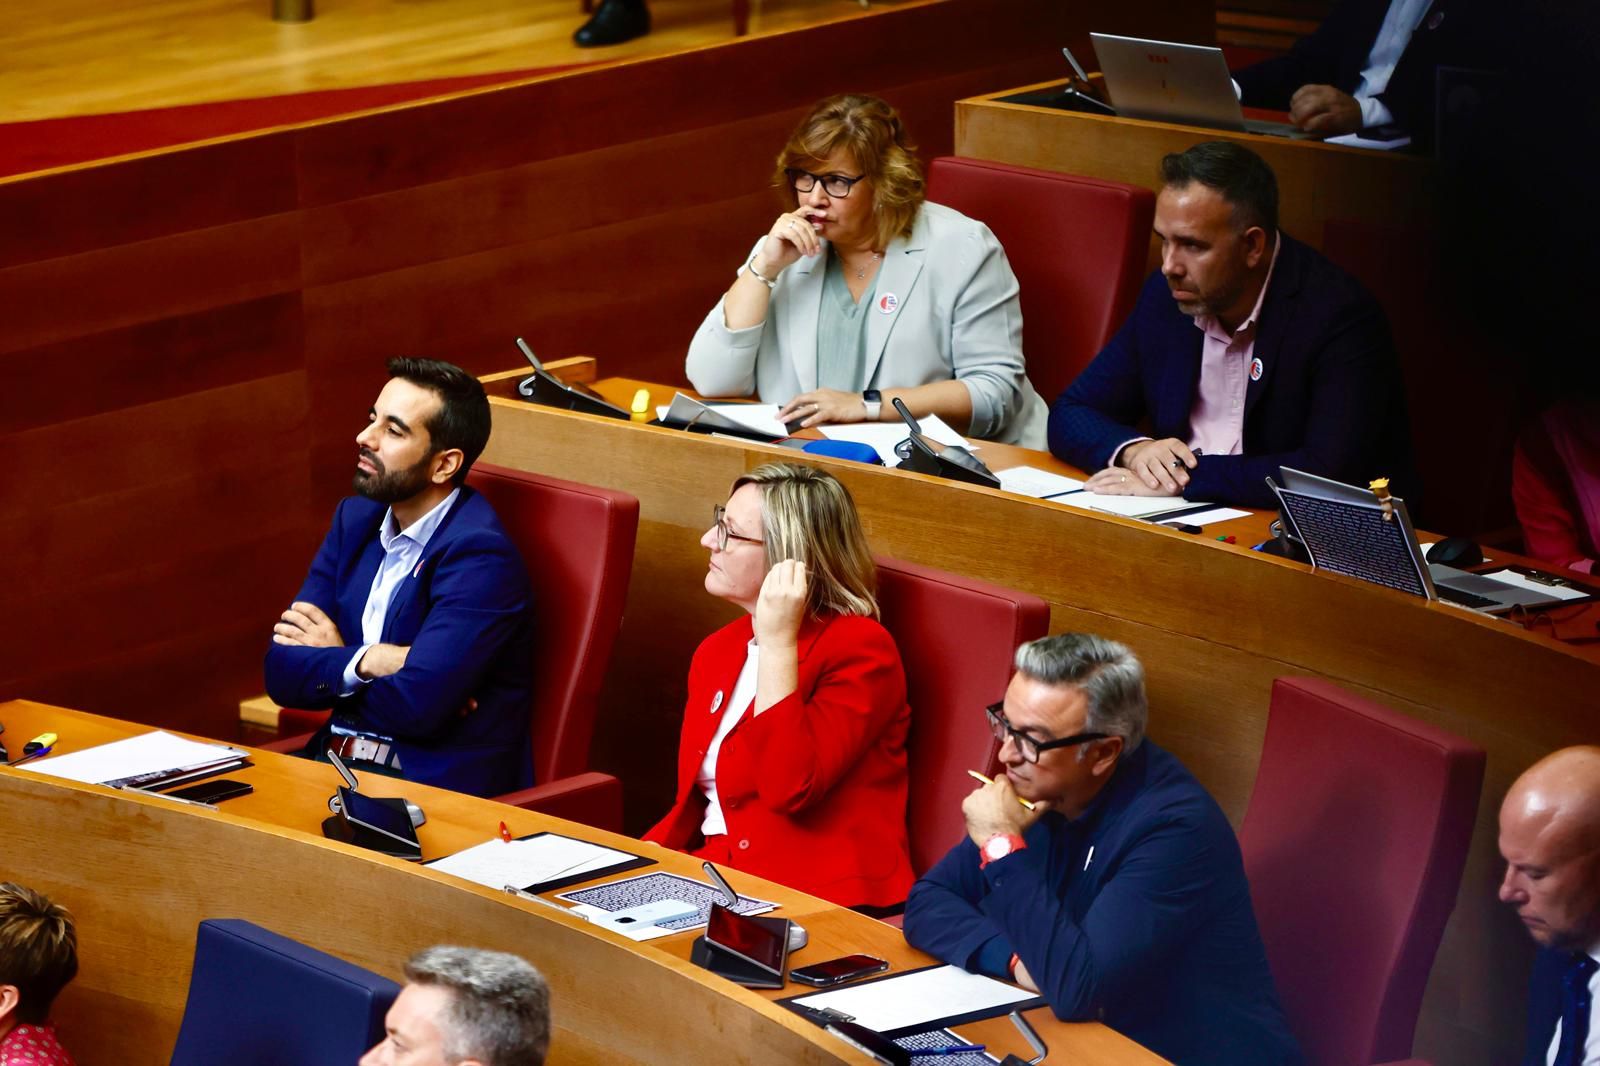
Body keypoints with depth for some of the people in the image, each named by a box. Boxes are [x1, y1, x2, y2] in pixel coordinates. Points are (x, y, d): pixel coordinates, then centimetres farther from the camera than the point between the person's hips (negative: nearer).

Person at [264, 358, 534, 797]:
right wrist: (366, 661, -14)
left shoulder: (479, 554, -14)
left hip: (440, 785, -7)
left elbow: (416, 705, -23)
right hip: (336, 759, 7)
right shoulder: (356, 518, 9)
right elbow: (280, 671, 4)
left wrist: (329, 663, -5)